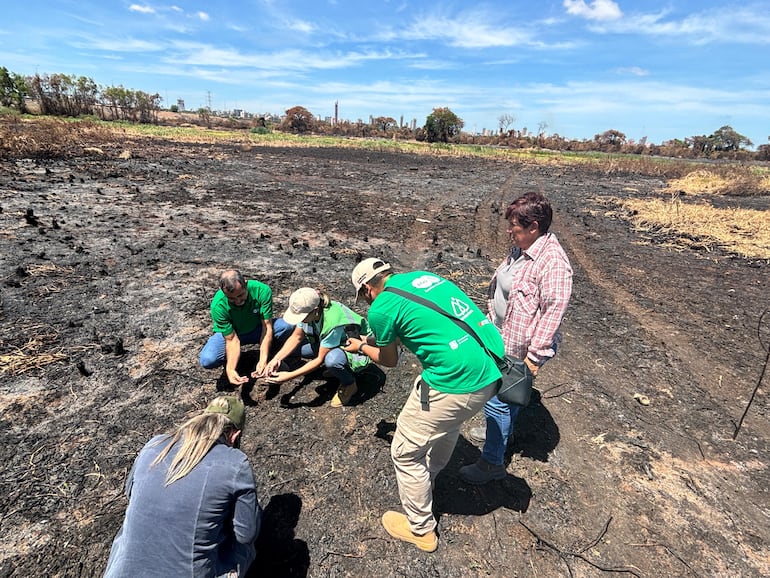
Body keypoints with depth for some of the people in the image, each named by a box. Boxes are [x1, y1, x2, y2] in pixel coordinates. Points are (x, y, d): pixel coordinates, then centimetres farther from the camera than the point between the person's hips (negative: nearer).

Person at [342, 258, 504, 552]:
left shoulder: (380, 309, -9)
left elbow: (390, 360, 10)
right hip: (493, 369, 9)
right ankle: (428, 476, 60)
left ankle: (420, 529, 36)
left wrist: (362, 347, 29)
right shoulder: (422, 275, 13)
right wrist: (375, 339, 35)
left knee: (405, 452, 14)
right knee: (448, 423, 34)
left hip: (457, 382, -8)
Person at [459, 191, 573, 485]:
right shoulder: (521, 247, 3)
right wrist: (491, 319, 21)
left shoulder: (552, 262, -26)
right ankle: (499, 430, 52)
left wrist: (534, 355, -22)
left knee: (497, 400, 1)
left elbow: (553, 312, -25)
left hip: (520, 347, -9)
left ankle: (492, 462, 20)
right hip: (503, 337, 9)